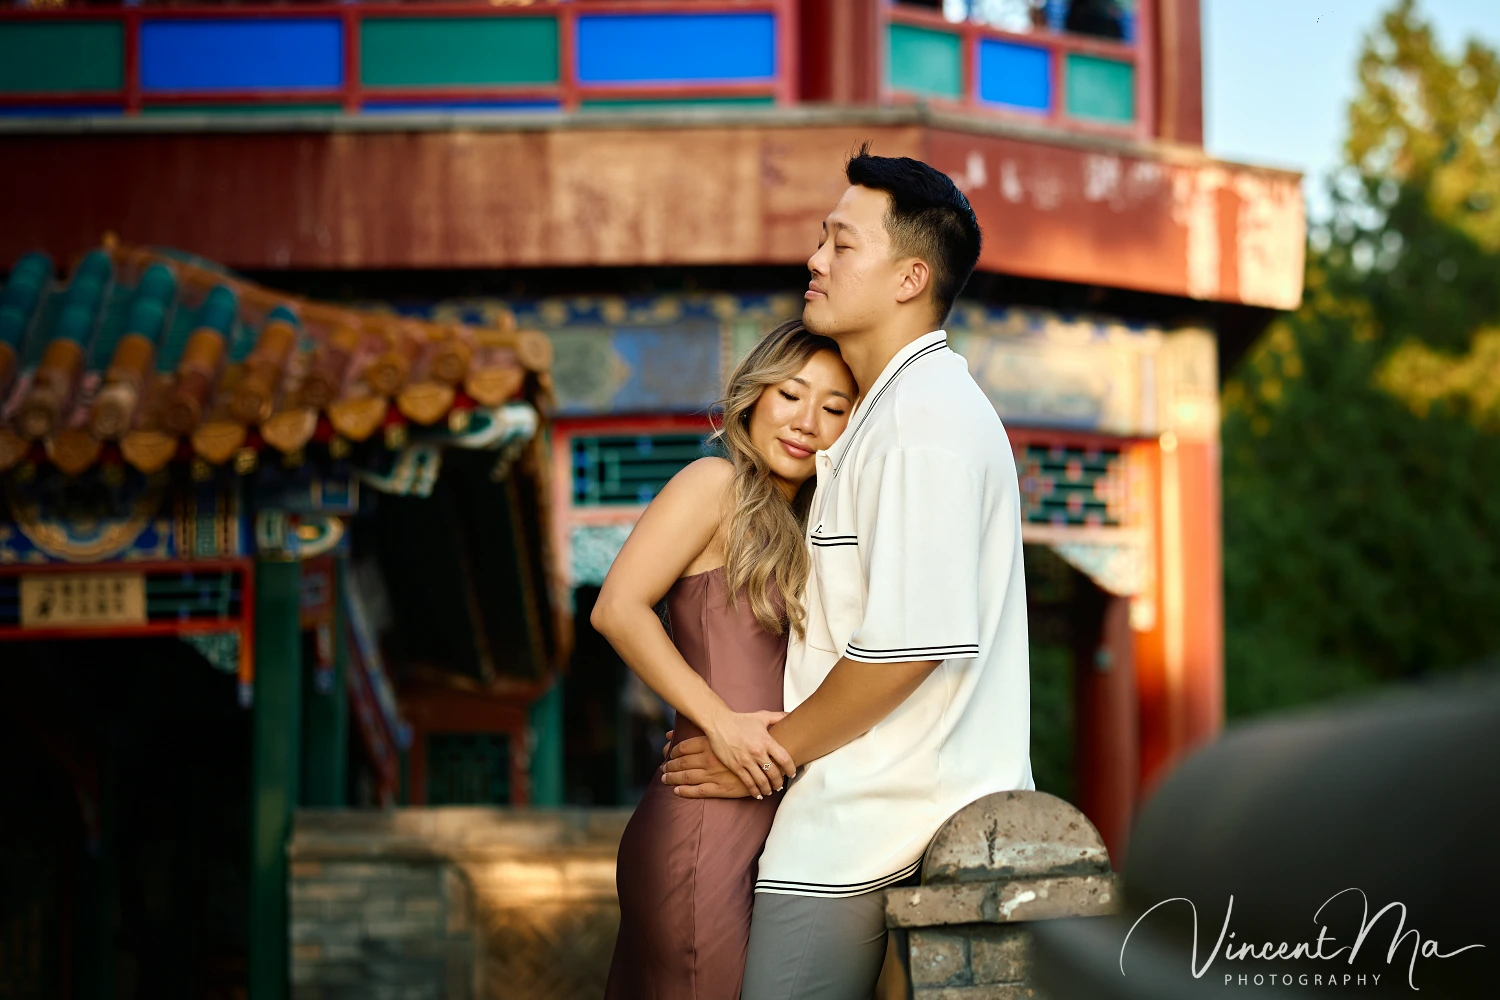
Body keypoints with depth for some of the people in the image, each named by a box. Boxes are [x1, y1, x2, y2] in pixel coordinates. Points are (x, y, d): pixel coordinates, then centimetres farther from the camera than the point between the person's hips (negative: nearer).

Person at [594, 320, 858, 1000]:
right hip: (704, 830, -8)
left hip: (764, 831, 8)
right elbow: (617, 608, -14)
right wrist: (722, 722, -17)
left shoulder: (795, 530, 21)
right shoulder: (716, 485, -3)